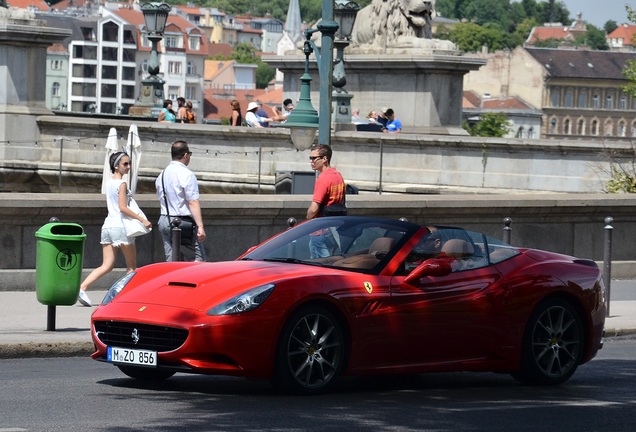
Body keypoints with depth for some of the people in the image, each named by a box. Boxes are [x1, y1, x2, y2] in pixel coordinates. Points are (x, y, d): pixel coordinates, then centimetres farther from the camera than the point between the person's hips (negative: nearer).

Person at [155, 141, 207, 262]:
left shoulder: (162, 175, 12)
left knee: (170, 261, 8)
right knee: (198, 260, -5)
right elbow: (193, 202, -17)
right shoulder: (187, 174, -12)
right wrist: (200, 226, -19)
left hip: (164, 220, 8)